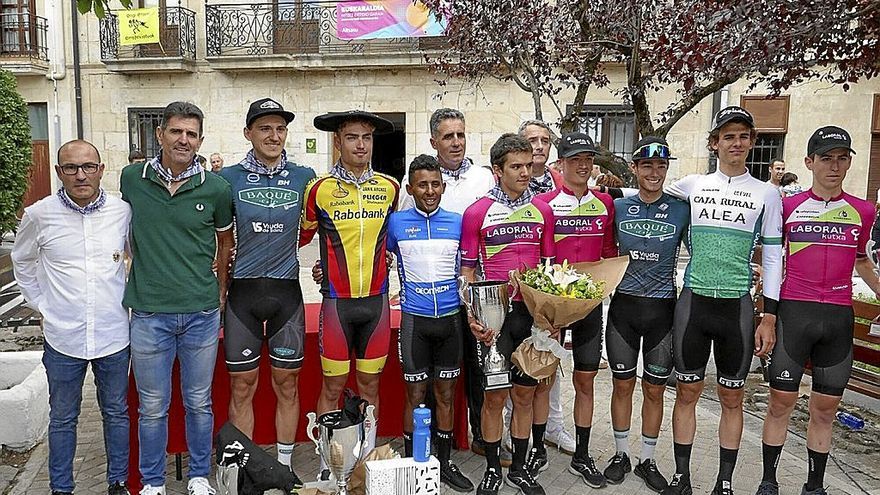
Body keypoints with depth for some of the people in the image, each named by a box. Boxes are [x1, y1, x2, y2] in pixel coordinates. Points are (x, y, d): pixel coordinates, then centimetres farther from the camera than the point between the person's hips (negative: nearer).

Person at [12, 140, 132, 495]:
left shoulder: (123, 212, -4)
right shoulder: (39, 215, -6)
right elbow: (22, 263, 12)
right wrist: (40, 303, 7)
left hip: (114, 335, 1)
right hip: (62, 337, 0)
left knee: (116, 412, 14)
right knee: (62, 417, 15)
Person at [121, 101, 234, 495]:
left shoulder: (216, 188, -4)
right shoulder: (131, 180, -1)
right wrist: (143, 265, 12)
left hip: (202, 314, 0)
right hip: (149, 314, 0)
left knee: (199, 403, 14)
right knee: (152, 407, 12)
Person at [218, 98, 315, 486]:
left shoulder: (304, 177, 3)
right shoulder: (229, 178, 0)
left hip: (286, 293, 1)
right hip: (243, 293, -1)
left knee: (287, 384, 10)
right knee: (242, 386, 7)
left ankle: (284, 465, 26)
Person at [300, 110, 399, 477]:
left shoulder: (390, 187, 4)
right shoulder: (319, 189, -3)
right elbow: (303, 236, 12)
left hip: (377, 299, 2)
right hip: (337, 301, -2)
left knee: (369, 385, 11)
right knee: (332, 387, 5)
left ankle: (367, 458, 25)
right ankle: (328, 465, 19)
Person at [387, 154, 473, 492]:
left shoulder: (457, 222, 3)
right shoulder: (396, 222, -1)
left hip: (451, 318, 2)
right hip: (415, 320, -2)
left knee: (446, 394, 11)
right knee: (415, 394, 6)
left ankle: (444, 463, 26)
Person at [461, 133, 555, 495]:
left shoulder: (542, 211, 6)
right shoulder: (477, 213, -5)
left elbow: (548, 266, 12)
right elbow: (467, 270, -3)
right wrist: (472, 317, -14)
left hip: (532, 313, 3)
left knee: (525, 393, 12)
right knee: (495, 395, 5)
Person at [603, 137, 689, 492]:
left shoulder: (681, 209, -1)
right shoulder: (618, 207, 2)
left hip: (663, 309, 0)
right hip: (623, 307, 1)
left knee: (654, 390, 9)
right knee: (622, 385, 10)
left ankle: (647, 460, 26)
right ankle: (621, 454, 27)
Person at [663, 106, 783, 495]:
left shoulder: (766, 193, 3)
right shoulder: (691, 185, 5)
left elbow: (772, 257, 4)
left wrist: (769, 317, 0)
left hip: (738, 306, 0)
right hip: (693, 302, 1)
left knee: (731, 398, 9)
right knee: (687, 392, 7)